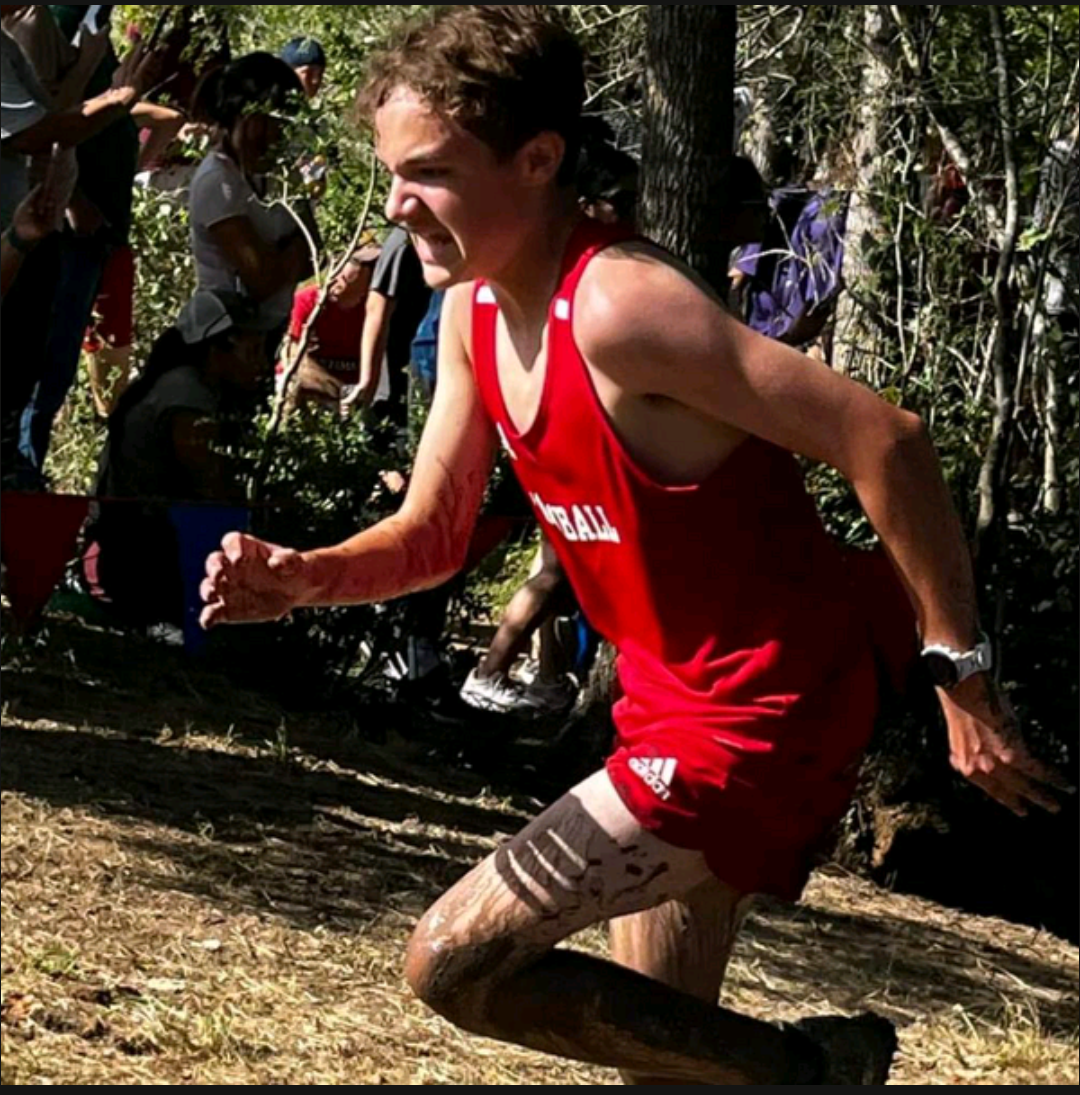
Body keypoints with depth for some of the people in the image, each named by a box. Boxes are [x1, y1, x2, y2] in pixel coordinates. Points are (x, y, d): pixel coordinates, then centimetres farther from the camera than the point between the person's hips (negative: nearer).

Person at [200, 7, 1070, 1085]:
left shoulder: (619, 308, -26)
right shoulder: (474, 311, 2)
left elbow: (884, 441, -27)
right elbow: (432, 535, 10)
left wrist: (961, 675, -23)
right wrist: (300, 578, -10)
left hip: (762, 715, -9)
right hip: (673, 704, 9)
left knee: (454, 963, -11)